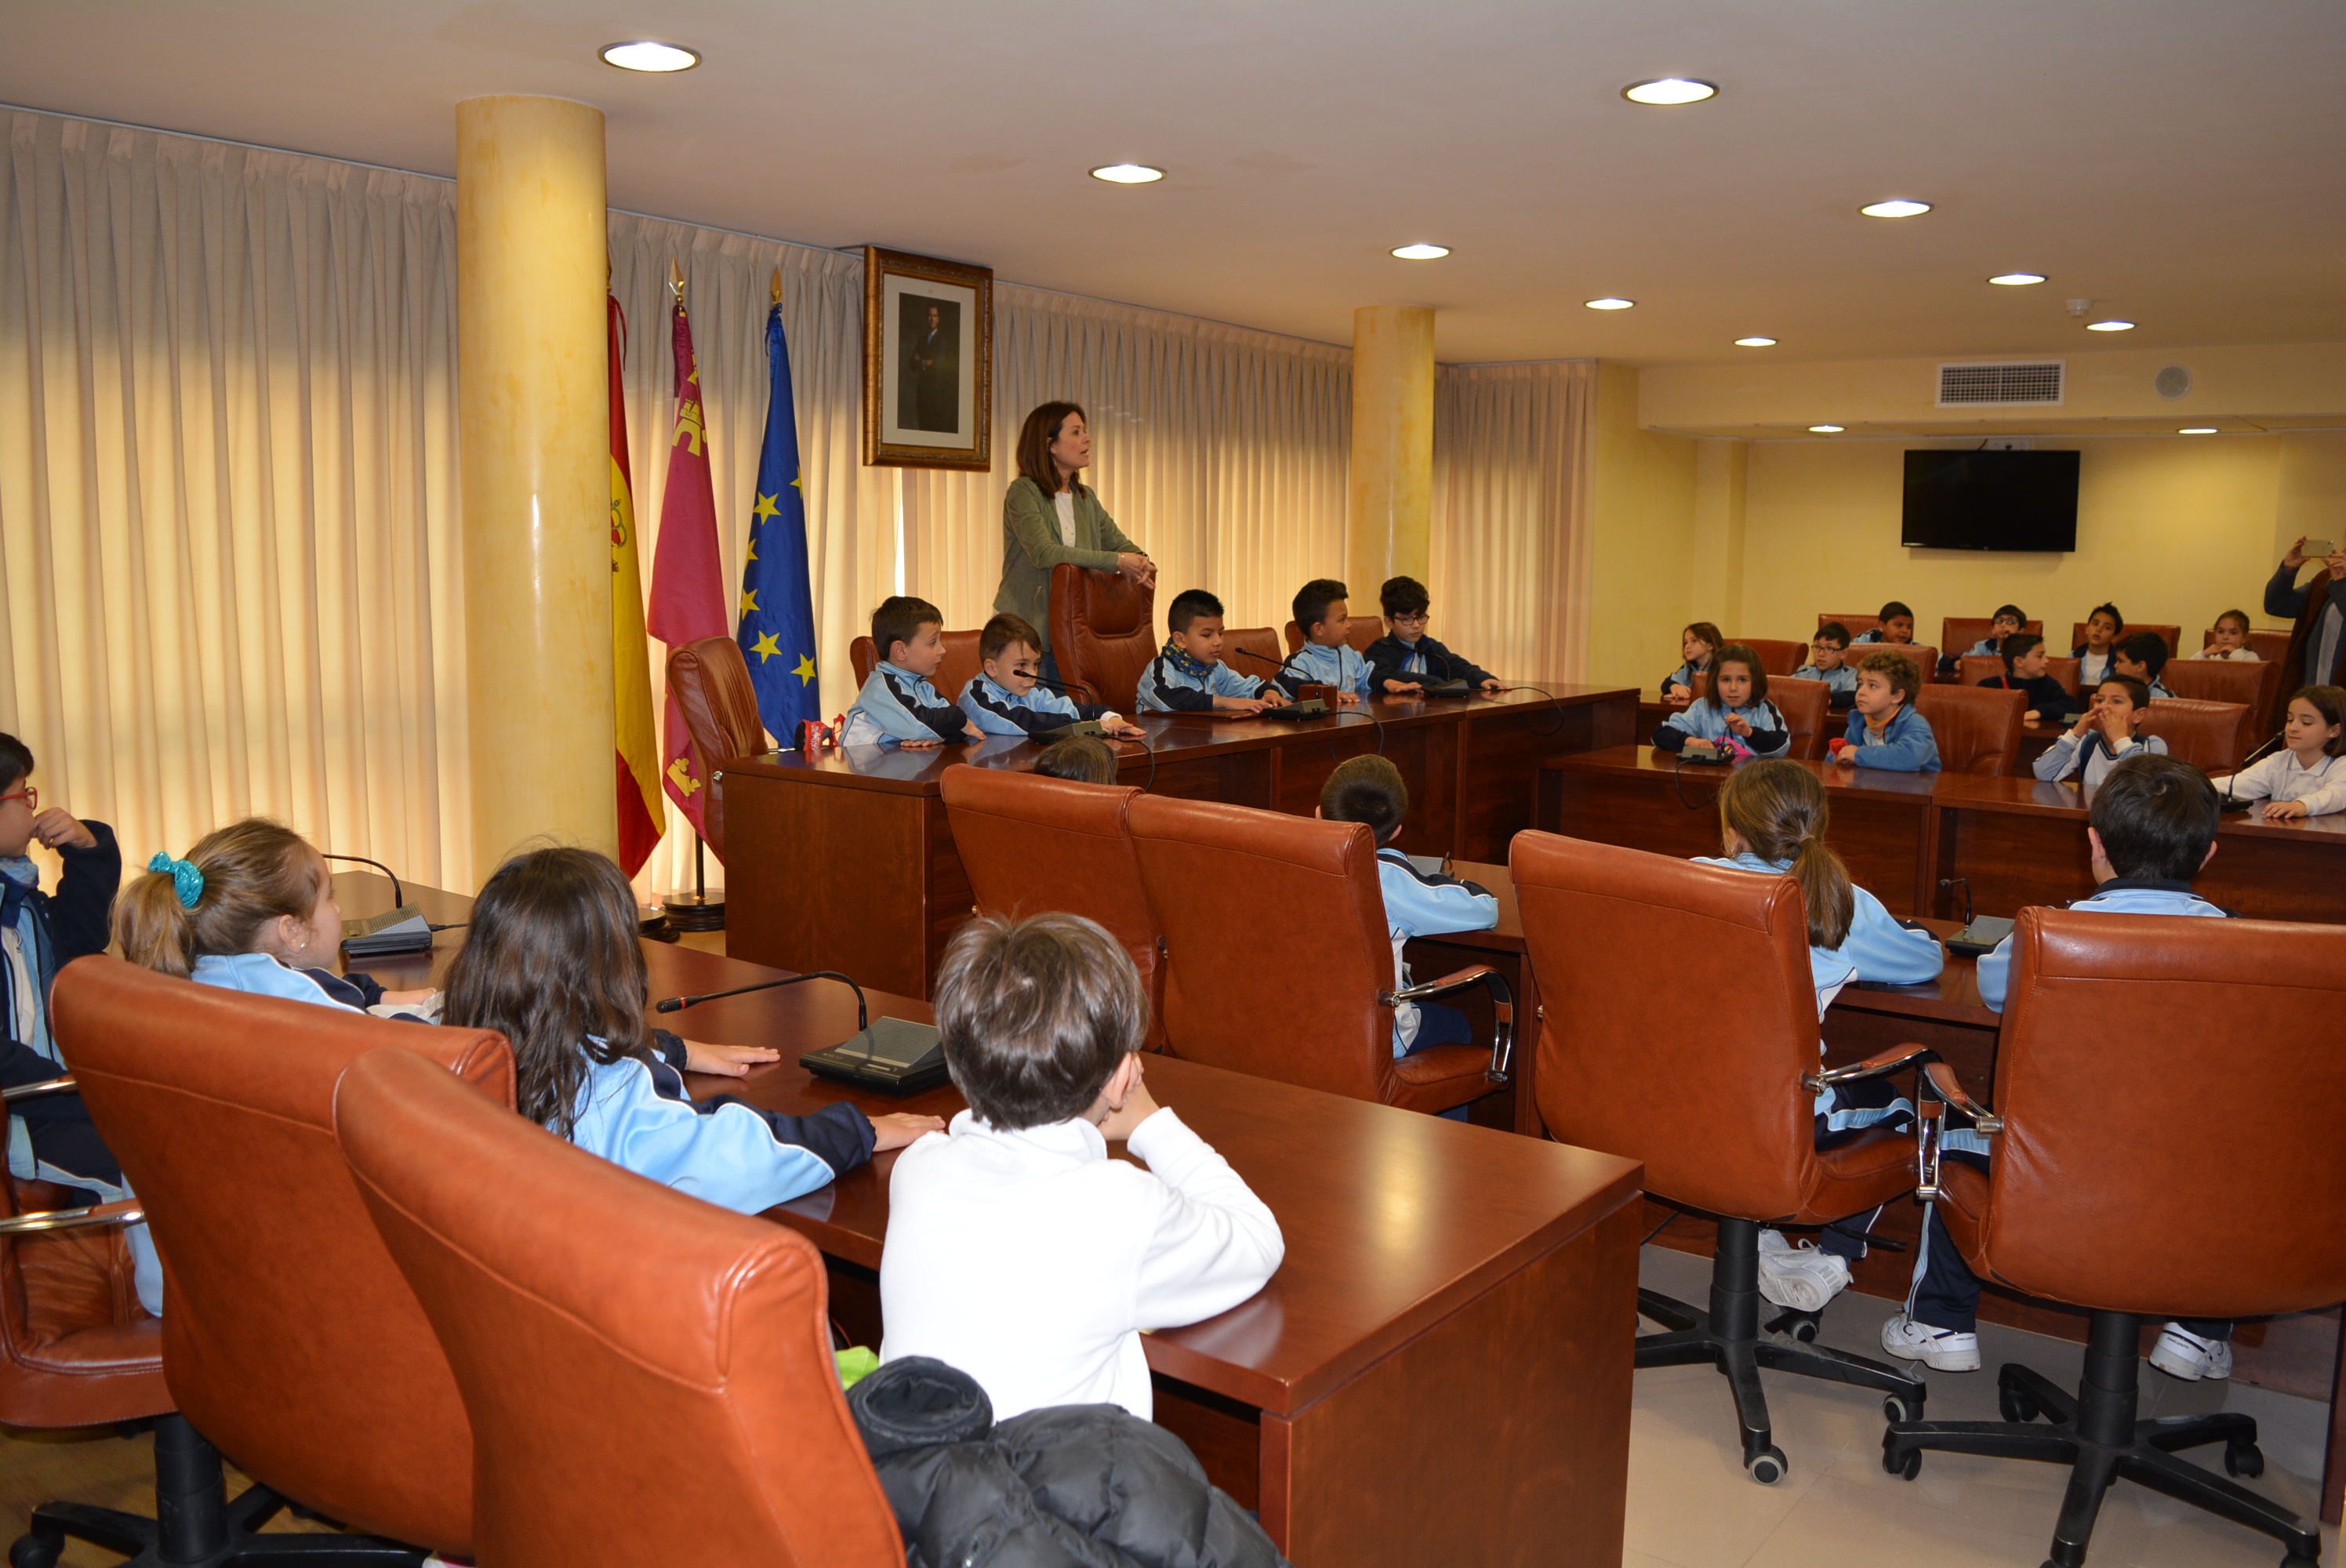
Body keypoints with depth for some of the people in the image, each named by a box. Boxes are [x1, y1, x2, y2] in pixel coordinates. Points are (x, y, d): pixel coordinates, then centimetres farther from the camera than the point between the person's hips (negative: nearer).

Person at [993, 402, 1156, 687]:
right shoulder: (1023, 492, -8)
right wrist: (1116, 561, -24)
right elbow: (1044, 553, -21)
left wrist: (1141, 561, -11)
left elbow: (1119, 542, 16)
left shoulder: (1085, 497, 17)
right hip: (1026, 628, -6)